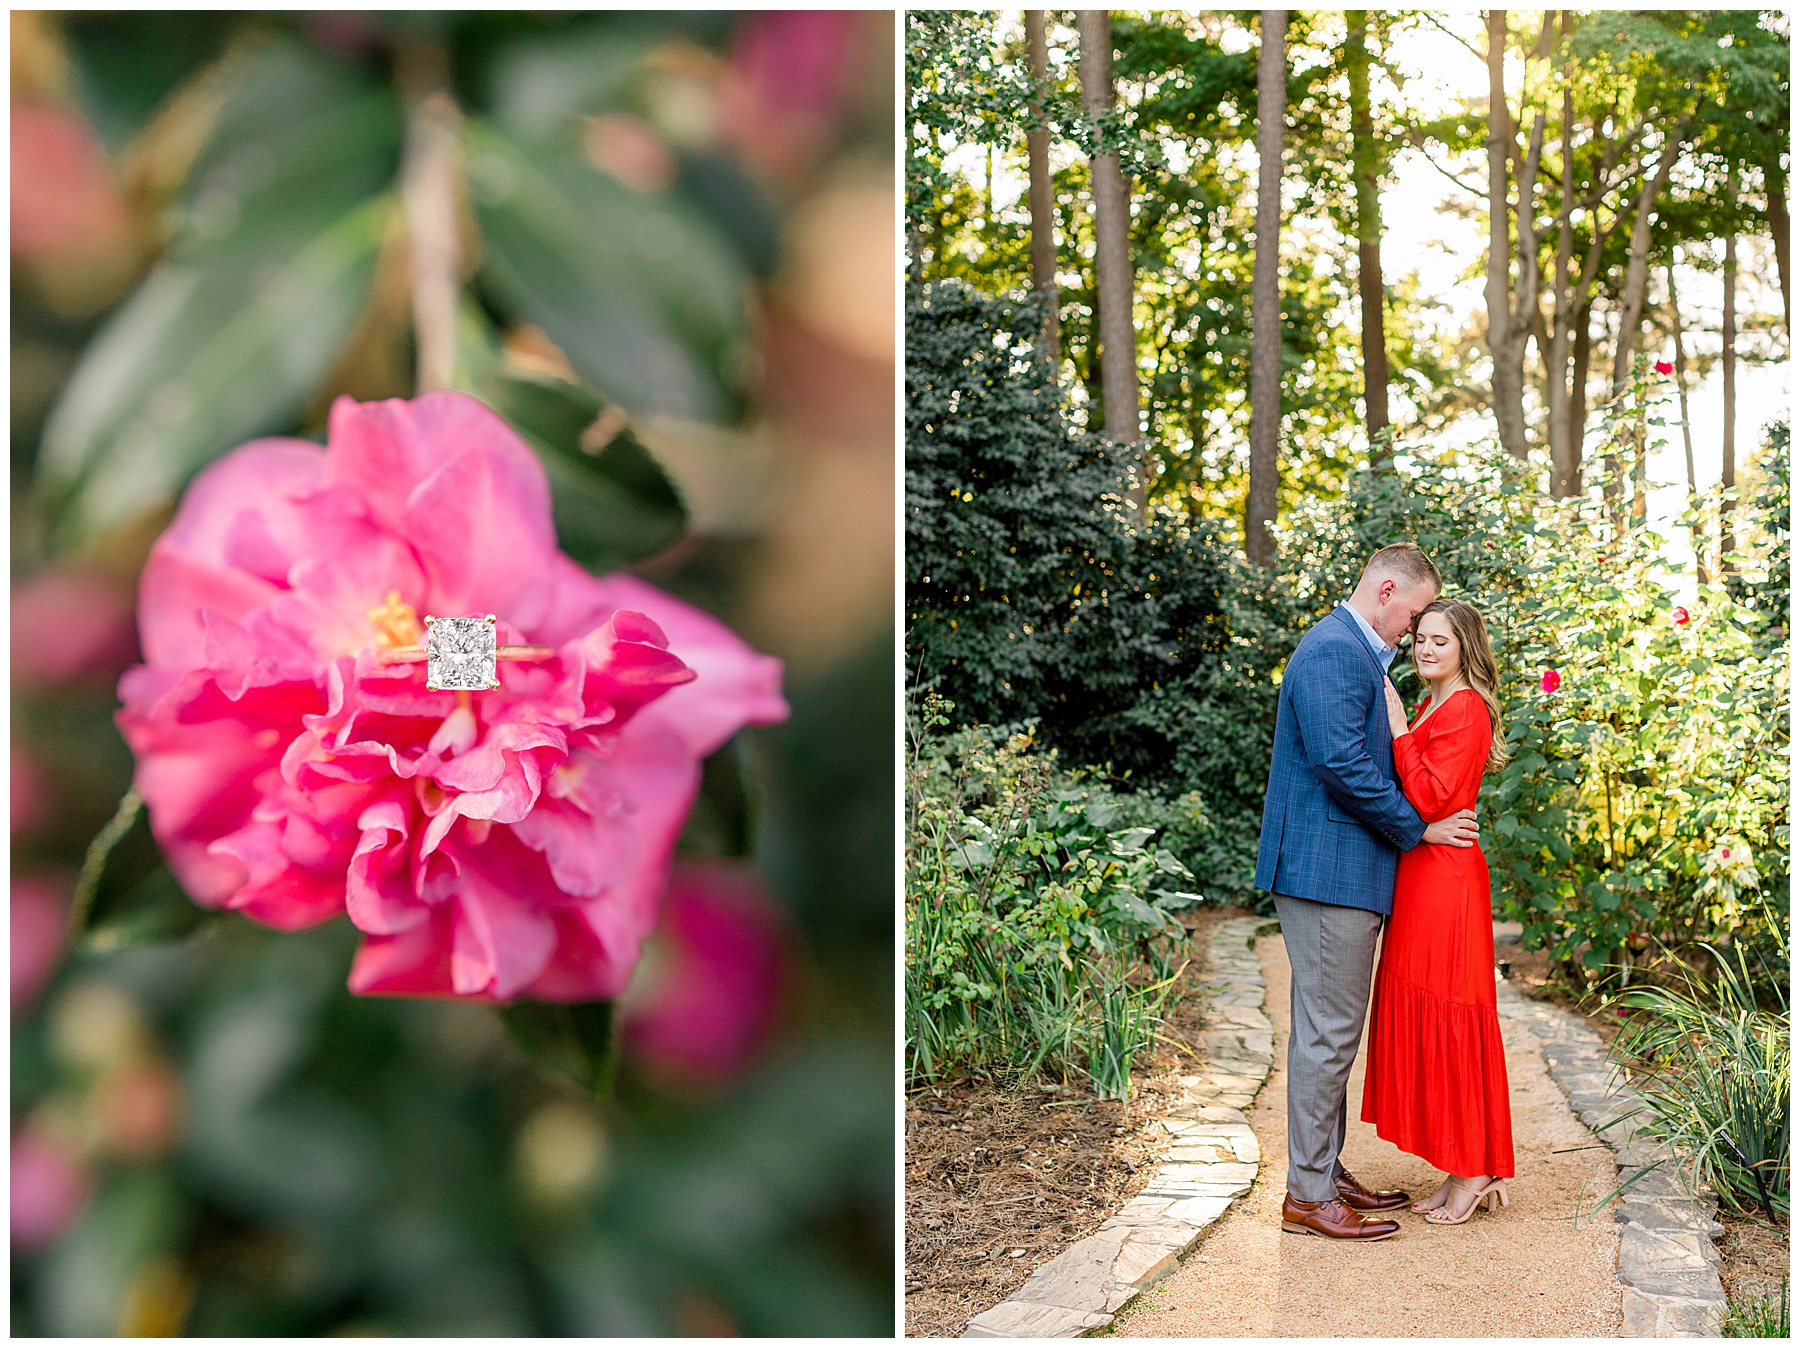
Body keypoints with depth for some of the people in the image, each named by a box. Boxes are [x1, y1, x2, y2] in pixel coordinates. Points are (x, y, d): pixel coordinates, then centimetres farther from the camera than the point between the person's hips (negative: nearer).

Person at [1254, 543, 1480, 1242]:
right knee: (1327, 1032, -6)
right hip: (1328, 870, -11)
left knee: (1331, 1029, 16)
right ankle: (1308, 1195, 1)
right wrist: (1418, 829, -13)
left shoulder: (1356, 652, 20)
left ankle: (1326, 1170, 25)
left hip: (1343, 870, 11)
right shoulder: (1335, 651, -15)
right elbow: (1341, 761, -22)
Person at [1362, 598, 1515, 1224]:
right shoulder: (1434, 708, 16)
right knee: (1424, 1016, 11)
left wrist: (1399, 731, -17)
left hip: (1446, 882, -10)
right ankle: (1462, 1168, 17)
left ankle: (1475, 1170, 5)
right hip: (1421, 882, 10)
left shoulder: (1465, 710, -12)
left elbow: (1429, 798, -20)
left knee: (1447, 1016, -4)